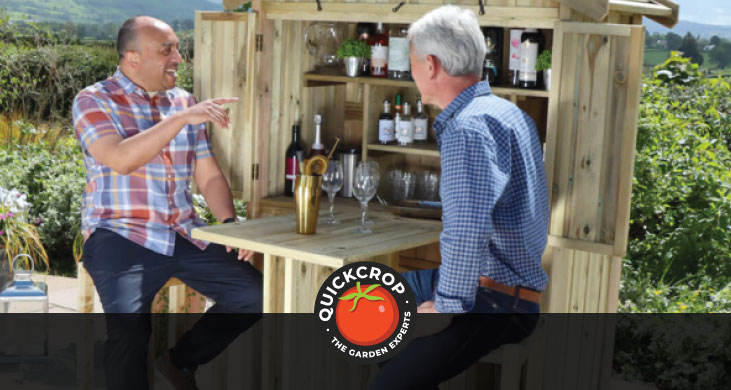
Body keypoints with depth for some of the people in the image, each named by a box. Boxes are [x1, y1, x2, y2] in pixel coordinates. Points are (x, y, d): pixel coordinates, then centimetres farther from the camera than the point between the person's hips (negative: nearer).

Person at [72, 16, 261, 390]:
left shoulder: (184, 102, 13)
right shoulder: (93, 101, -3)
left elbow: (209, 176, 12)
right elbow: (121, 159, -22)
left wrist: (231, 224, -4)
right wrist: (182, 119, -24)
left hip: (184, 234, 6)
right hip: (119, 236, -5)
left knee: (254, 295, -7)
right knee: (128, 327, -28)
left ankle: (180, 359, 14)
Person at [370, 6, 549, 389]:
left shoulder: (468, 128, -20)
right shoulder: (501, 110, 12)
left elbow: (469, 232, -33)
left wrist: (447, 306, -22)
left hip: (494, 302, -10)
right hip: (495, 282, 10)